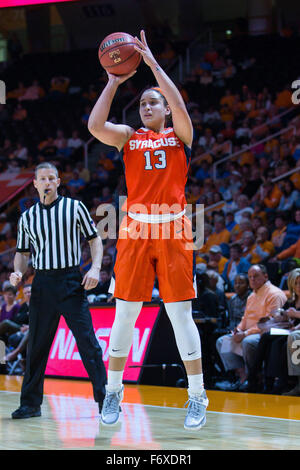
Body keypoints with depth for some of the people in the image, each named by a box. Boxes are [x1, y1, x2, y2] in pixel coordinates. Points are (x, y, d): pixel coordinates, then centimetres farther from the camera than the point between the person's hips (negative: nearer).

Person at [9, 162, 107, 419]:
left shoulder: (75, 207, 4)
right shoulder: (27, 217, 12)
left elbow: (95, 239, 5)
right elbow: (22, 252, 19)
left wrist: (95, 268, -9)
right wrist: (18, 272, -1)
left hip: (72, 282, -3)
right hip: (42, 284, 3)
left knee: (87, 341, -8)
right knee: (36, 345, 4)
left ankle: (105, 398, -5)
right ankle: (31, 403, 12)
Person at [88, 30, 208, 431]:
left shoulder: (180, 134, 7)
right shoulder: (128, 136, 11)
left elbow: (180, 106, -14)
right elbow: (95, 126, -8)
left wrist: (153, 63, -13)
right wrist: (114, 81, -4)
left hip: (173, 230, -2)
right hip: (135, 229, 2)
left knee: (180, 314, -2)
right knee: (125, 313, 3)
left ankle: (197, 396, 5)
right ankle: (114, 390, 14)